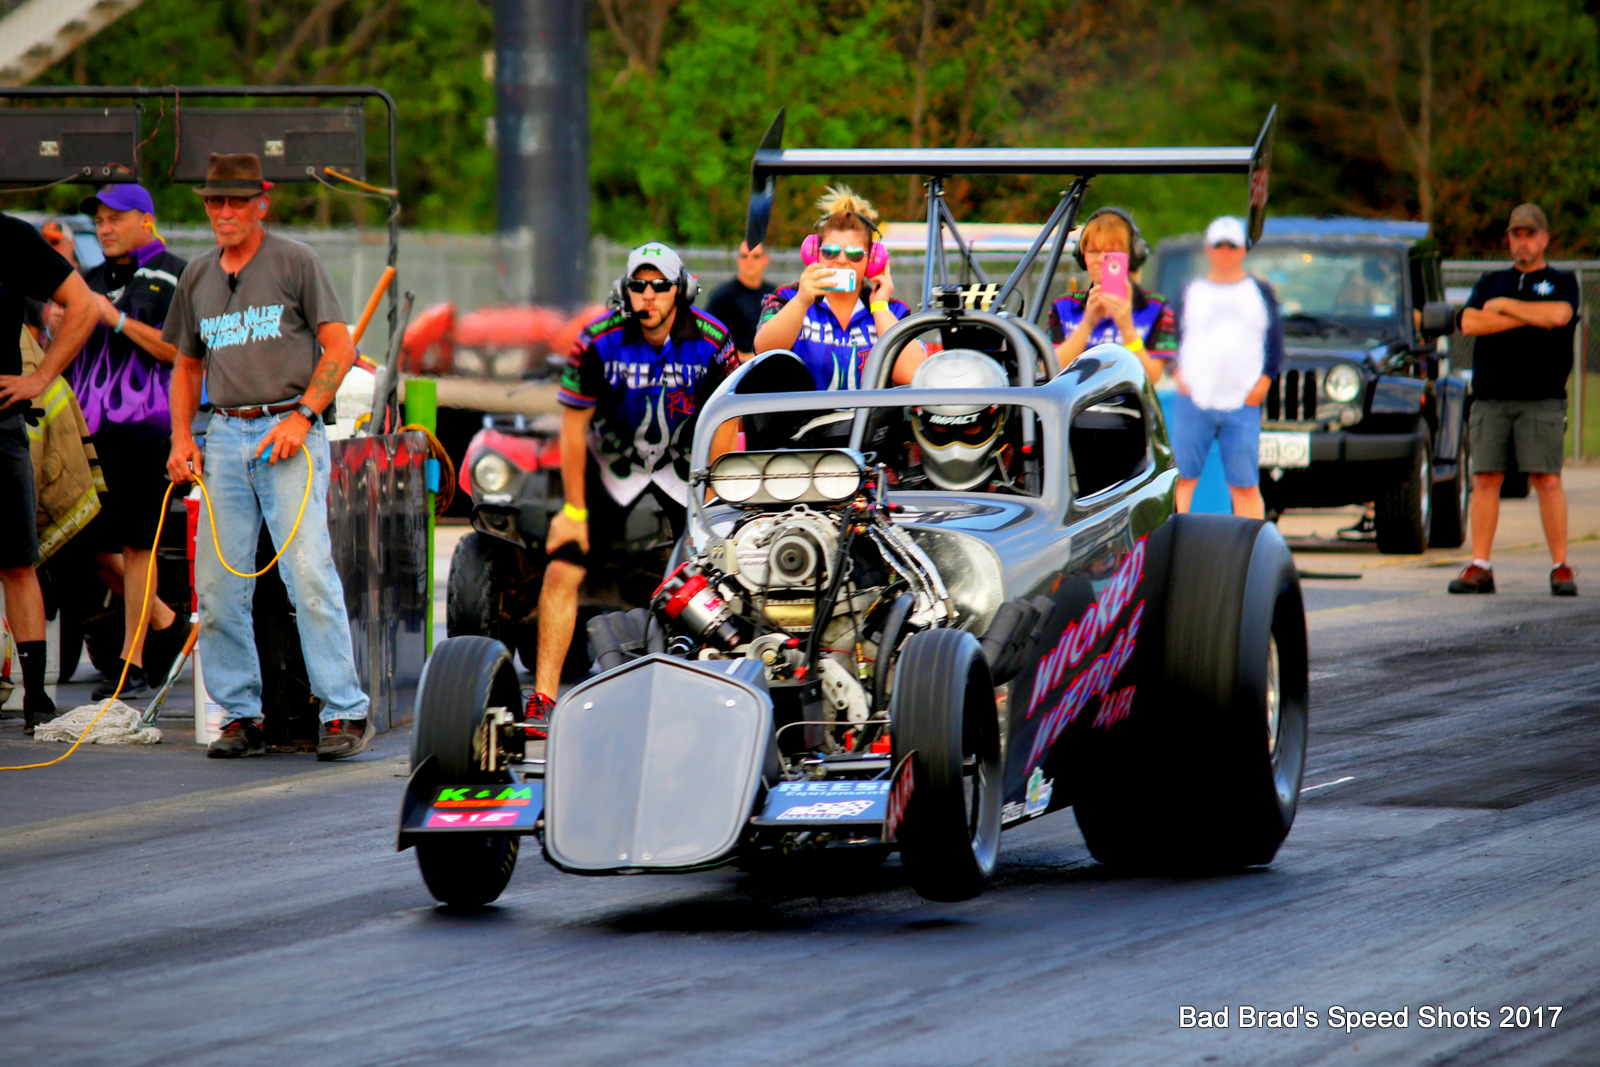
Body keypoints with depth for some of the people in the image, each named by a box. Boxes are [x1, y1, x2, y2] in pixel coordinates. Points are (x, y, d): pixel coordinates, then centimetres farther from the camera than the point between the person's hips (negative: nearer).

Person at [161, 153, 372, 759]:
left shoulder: (296, 263, 0)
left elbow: (340, 349, -3)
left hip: (289, 431, -5)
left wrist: (301, 417, -14)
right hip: (225, 435, 5)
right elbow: (187, 365, 24)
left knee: (309, 573, -14)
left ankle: (345, 713, -12)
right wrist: (180, 440, 10)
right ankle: (240, 715, 9)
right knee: (217, 585, 1)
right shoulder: (198, 278, 16)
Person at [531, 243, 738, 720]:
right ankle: (542, 699, -8)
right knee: (562, 570, -11)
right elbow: (573, 428, -12)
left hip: (685, 463, 1)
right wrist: (574, 511, -11)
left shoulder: (712, 342, -17)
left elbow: (724, 422, -7)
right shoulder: (598, 341, -20)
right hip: (610, 462, -1)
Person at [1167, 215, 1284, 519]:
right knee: (1182, 479, -2)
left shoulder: (1259, 292, 13)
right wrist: (1177, 372, -2)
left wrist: (1264, 380, -1)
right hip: (1193, 401, 1)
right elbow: (1173, 338, 15)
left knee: (1245, 486, -2)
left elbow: (1275, 343, 13)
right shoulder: (1192, 292, 13)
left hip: (1243, 405, -1)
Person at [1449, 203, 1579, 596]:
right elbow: (1469, 323, 3)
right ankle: (1479, 568, 1)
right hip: (1490, 397, 3)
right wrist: (1531, 318, -3)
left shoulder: (1562, 282, 13)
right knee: (1485, 479, -2)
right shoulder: (1491, 282, 21)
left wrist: (1504, 306, -1)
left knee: (1547, 480, -8)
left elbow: (1559, 315, -10)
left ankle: (1561, 568, -4)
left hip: (1542, 399, -3)